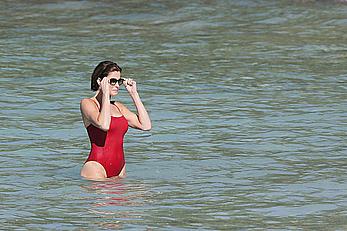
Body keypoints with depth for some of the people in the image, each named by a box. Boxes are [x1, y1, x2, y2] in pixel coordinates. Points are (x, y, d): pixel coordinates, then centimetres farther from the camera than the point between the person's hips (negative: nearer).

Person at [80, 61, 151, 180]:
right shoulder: (87, 103, -3)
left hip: (119, 169, 7)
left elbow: (146, 125, 8)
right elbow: (104, 125, -23)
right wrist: (105, 93, -14)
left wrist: (134, 94, 10)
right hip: (96, 167, -7)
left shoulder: (118, 107, 17)